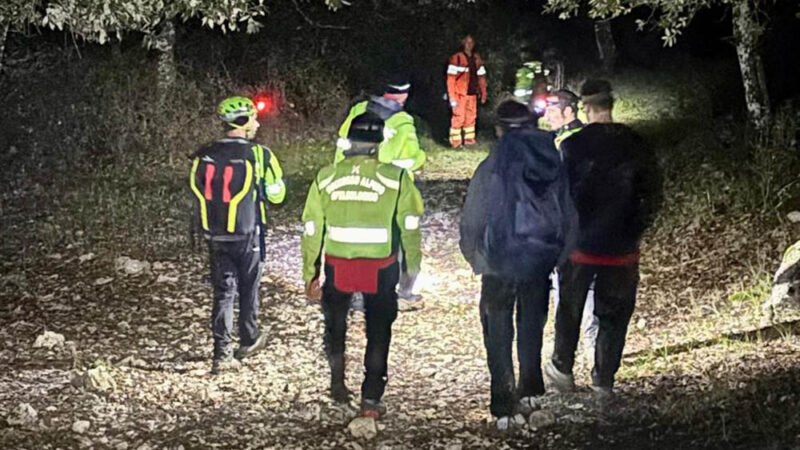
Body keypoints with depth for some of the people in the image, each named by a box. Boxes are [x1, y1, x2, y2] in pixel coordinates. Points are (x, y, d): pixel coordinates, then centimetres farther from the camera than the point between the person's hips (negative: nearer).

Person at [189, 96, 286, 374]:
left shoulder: (204, 155, -4)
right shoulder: (258, 155, -14)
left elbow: (197, 190, 7)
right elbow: (276, 194, -7)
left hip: (215, 235, 3)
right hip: (247, 235, -2)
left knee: (223, 292, 7)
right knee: (248, 288, 17)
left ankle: (222, 353, 0)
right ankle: (249, 341, 33)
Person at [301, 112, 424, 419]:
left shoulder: (326, 177, -1)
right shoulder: (395, 177, -6)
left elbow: (312, 230, 2)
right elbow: (410, 227, -4)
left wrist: (310, 274, 9)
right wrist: (413, 267, 7)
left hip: (337, 266, 1)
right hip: (380, 268, -1)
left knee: (335, 325, 24)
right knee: (378, 333, 11)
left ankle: (338, 382, 27)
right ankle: (370, 399, 11)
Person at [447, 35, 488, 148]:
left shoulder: (476, 58, 10)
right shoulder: (456, 58, -9)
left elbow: (481, 77, 16)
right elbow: (451, 79, -11)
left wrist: (483, 93, 12)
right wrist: (452, 97, -16)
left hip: (472, 94, 6)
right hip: (460, 94, -6)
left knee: (471, 117, 11)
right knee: (458, 117, -7)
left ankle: (469, 139, 20)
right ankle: (455, 141, -2)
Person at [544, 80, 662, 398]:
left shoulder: (572, 146, -12)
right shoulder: (636, 147, -3)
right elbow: (652, 196, 1)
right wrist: (634, 231, 11)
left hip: (578, 244, -2)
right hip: (622, 249, 2)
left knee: (569, 309, 16)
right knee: (614, 315, 11)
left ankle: (562, 369, 27)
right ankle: (604, 381, 14)